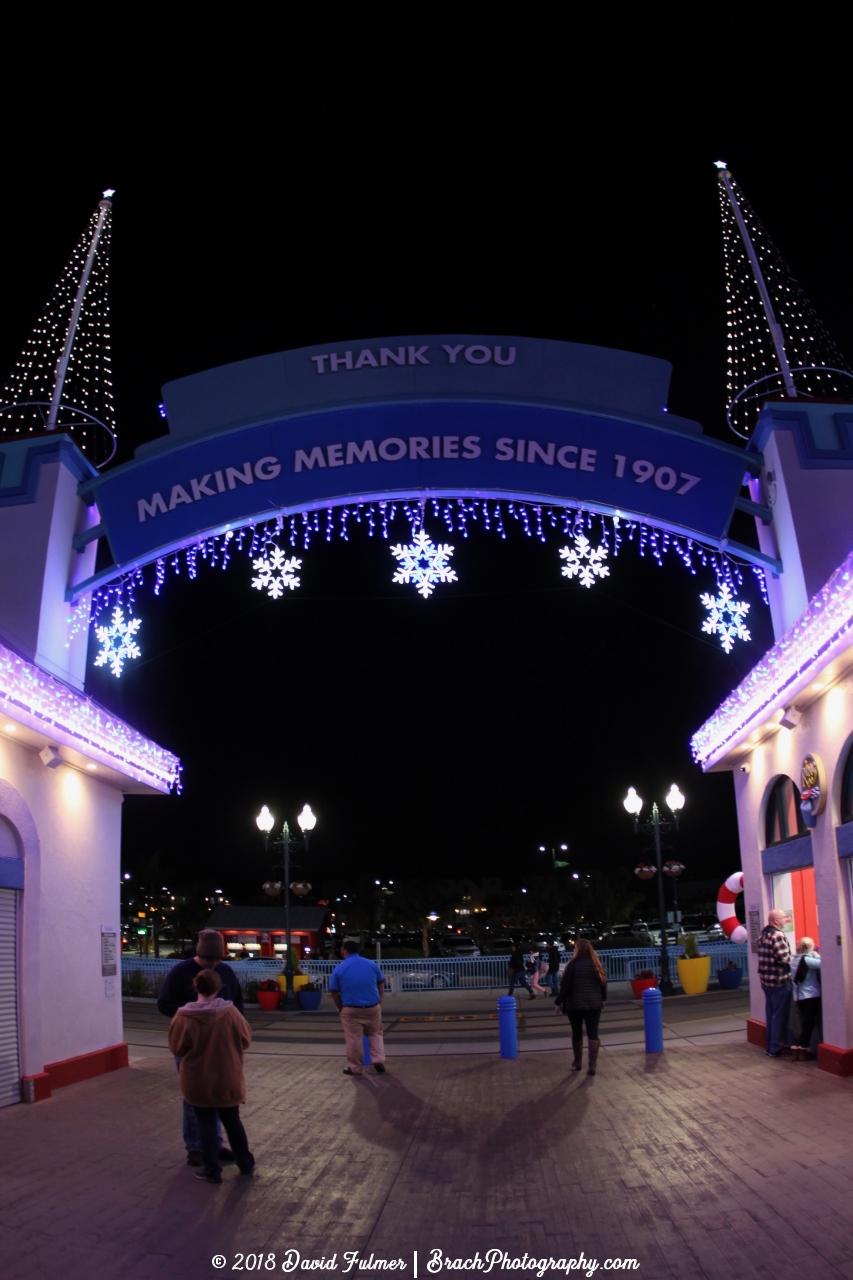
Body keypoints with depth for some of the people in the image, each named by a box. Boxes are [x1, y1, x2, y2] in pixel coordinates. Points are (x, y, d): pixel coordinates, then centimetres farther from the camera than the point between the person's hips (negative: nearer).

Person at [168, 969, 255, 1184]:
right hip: (228, 1081, 3)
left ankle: (212, 1171, 17)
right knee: (233, 1121, 18)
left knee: (207, 1125, 11)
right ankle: (246, 1165, 29)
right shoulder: (230, 1012, -13)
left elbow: (176, 1049, -6)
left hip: (199, 1083, -2)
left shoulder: (184, 1018, -17)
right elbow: (245, 1040, -2)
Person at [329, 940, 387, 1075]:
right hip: (373, 1007, 3)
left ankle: (355, 1068, 17)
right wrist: (379, 1002, 19)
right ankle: (379, 1061, 10)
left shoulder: (339, 969, -5)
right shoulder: (372, 964, 2)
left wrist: (340, 1008, 13)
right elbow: (381, 985, 9)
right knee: (375, 1034, 20)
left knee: (353, 1039, 8)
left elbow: (334, 992, 0)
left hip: (351, 1010, -3)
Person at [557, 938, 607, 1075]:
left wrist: (560, 1002, 0)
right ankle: (592, 1065, -2)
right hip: (594, 1003, 3)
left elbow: (565, 985, -9)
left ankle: (578, 1062, 25)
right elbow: (603, 982, 10)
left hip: (575, 1004, -2)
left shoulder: (573, 964, -10)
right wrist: (603, 998, 25)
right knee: (593, 1033, 3)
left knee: (577, 1033, 12)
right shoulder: (596, 964, 2)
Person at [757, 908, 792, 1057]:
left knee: (770, 1014, 16)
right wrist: (794, 959, -5)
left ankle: (769, 1045, 23)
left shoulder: (763, 934, 10)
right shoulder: (777, 935, -18)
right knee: (780, 1015, 1)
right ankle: (775, 1048, 6)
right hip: (779, 981, -8)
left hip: (765, 980, 8)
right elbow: (783, 958, -25)